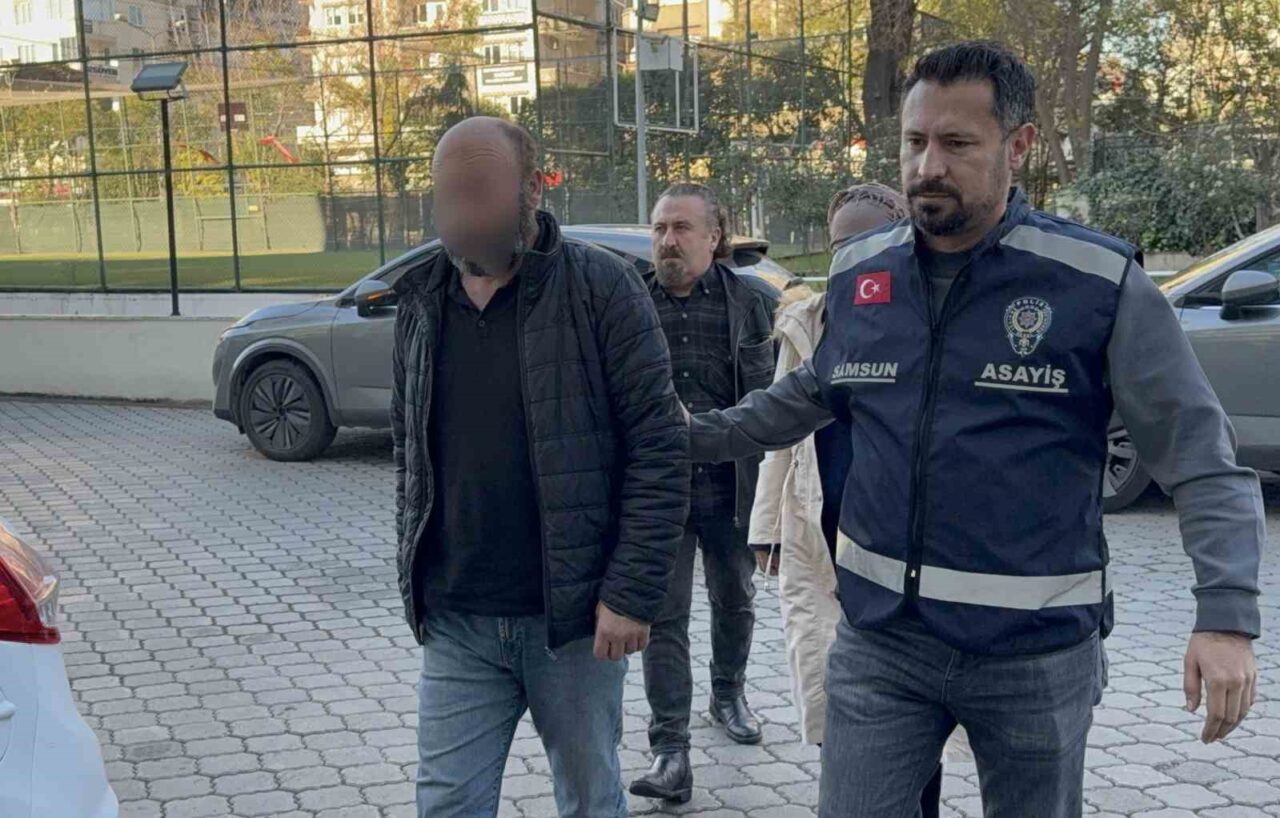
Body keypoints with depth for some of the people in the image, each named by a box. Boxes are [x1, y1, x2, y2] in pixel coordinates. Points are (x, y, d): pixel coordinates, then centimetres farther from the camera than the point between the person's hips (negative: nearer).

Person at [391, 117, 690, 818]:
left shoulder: (601, 287, -10)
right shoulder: (421, 300, 6)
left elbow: (658, 447, -12)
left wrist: (631, 593, -15)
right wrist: (416, 575, 13)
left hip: (572, 618, -4)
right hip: (455, 625, 4)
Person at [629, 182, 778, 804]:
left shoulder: (747, 304, 0)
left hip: (729, 485, 1)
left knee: (735, 600, 19)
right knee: (664, 615, -2)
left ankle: (728, 694, 44)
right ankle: (670, 750, 1)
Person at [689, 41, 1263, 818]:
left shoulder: (1100, 282, -12)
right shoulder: (857, 272, 2)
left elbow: (1202, 457, -10)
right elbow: (811, 395, 20)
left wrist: (1228, 616, -21)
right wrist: (697, 436, 17)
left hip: (1037, 649, -3)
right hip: (880, 637, 3)